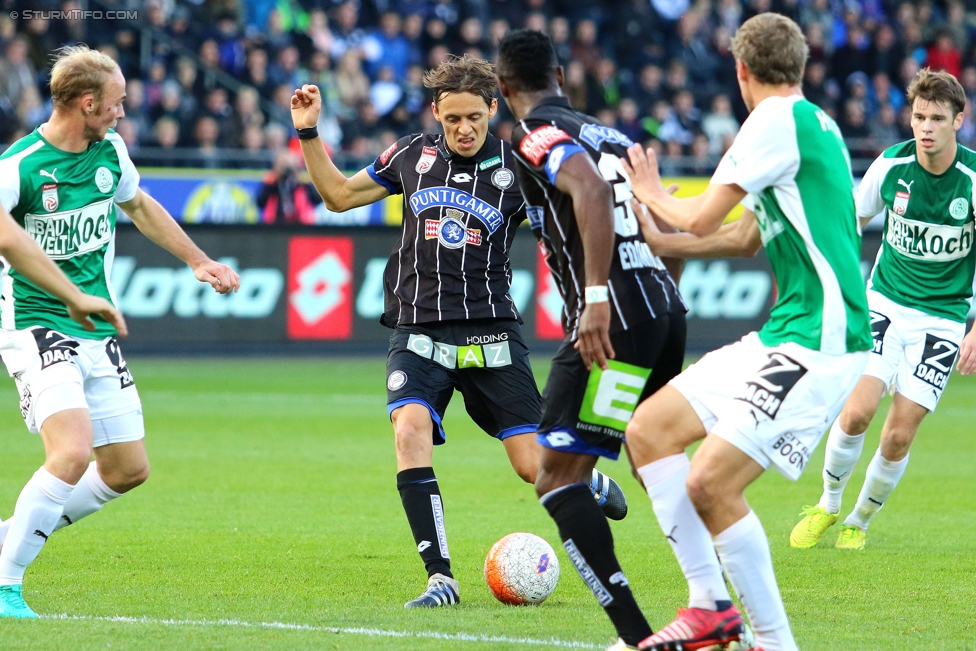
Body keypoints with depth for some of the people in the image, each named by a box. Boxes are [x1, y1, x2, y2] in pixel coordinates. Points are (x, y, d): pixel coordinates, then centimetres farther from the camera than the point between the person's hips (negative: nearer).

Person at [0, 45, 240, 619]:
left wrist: (198, 261, 32)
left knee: (129, 469, 7)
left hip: (98, 333, 8)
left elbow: (139, 205, 26)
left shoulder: (110, 151, 6)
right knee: (73, 452, -26)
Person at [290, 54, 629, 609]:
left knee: (535, 466, -5)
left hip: (490, 334, -1)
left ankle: (594, 487, 33)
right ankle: (441, 578, -21)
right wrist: (309, 132, 9)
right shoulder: (413, 156, 6)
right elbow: (340, 194, 18)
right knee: (410, 431, -25)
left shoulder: (517, 170, -1)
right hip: (419, 331, 1)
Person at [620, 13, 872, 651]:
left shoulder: (780, 119, -11)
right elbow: (747, 235, 29)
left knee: (711, 483, -19)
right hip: (781, 337, 10)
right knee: (648, 429, 7)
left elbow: (701, 219, -8)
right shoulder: (812, 124, 18)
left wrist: (653, 195, 13)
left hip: (818, 341, -10)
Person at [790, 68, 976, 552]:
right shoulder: (891, 166, -8)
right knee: (858, 411, -16)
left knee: (899, 435, -6)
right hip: (884, 301, 1)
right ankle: (828, 503, 10)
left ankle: (859, 521, 19)